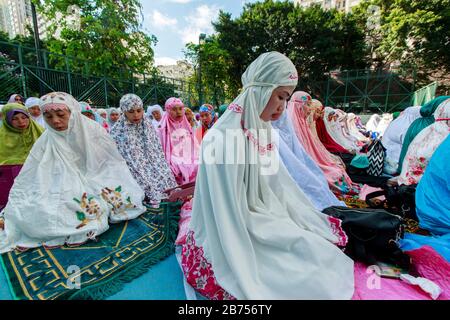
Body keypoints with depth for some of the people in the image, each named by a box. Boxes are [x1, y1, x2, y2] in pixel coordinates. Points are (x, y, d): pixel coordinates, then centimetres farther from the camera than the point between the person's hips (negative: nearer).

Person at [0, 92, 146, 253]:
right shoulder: (46, 141, -4)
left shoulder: (93, 131, -8)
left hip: (97, 184, -1)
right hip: (64, 190, 2)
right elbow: (26, 180, 1)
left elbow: (115, 164, -3)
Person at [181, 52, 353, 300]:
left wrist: (313, 220, 9)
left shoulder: (261, 130, 0)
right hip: (231, 235, -7)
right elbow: (227, 212, -26)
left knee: (322, 250, 8)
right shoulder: (225, 138, -28)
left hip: (261, 217, 8)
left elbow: (278, 183, 7)